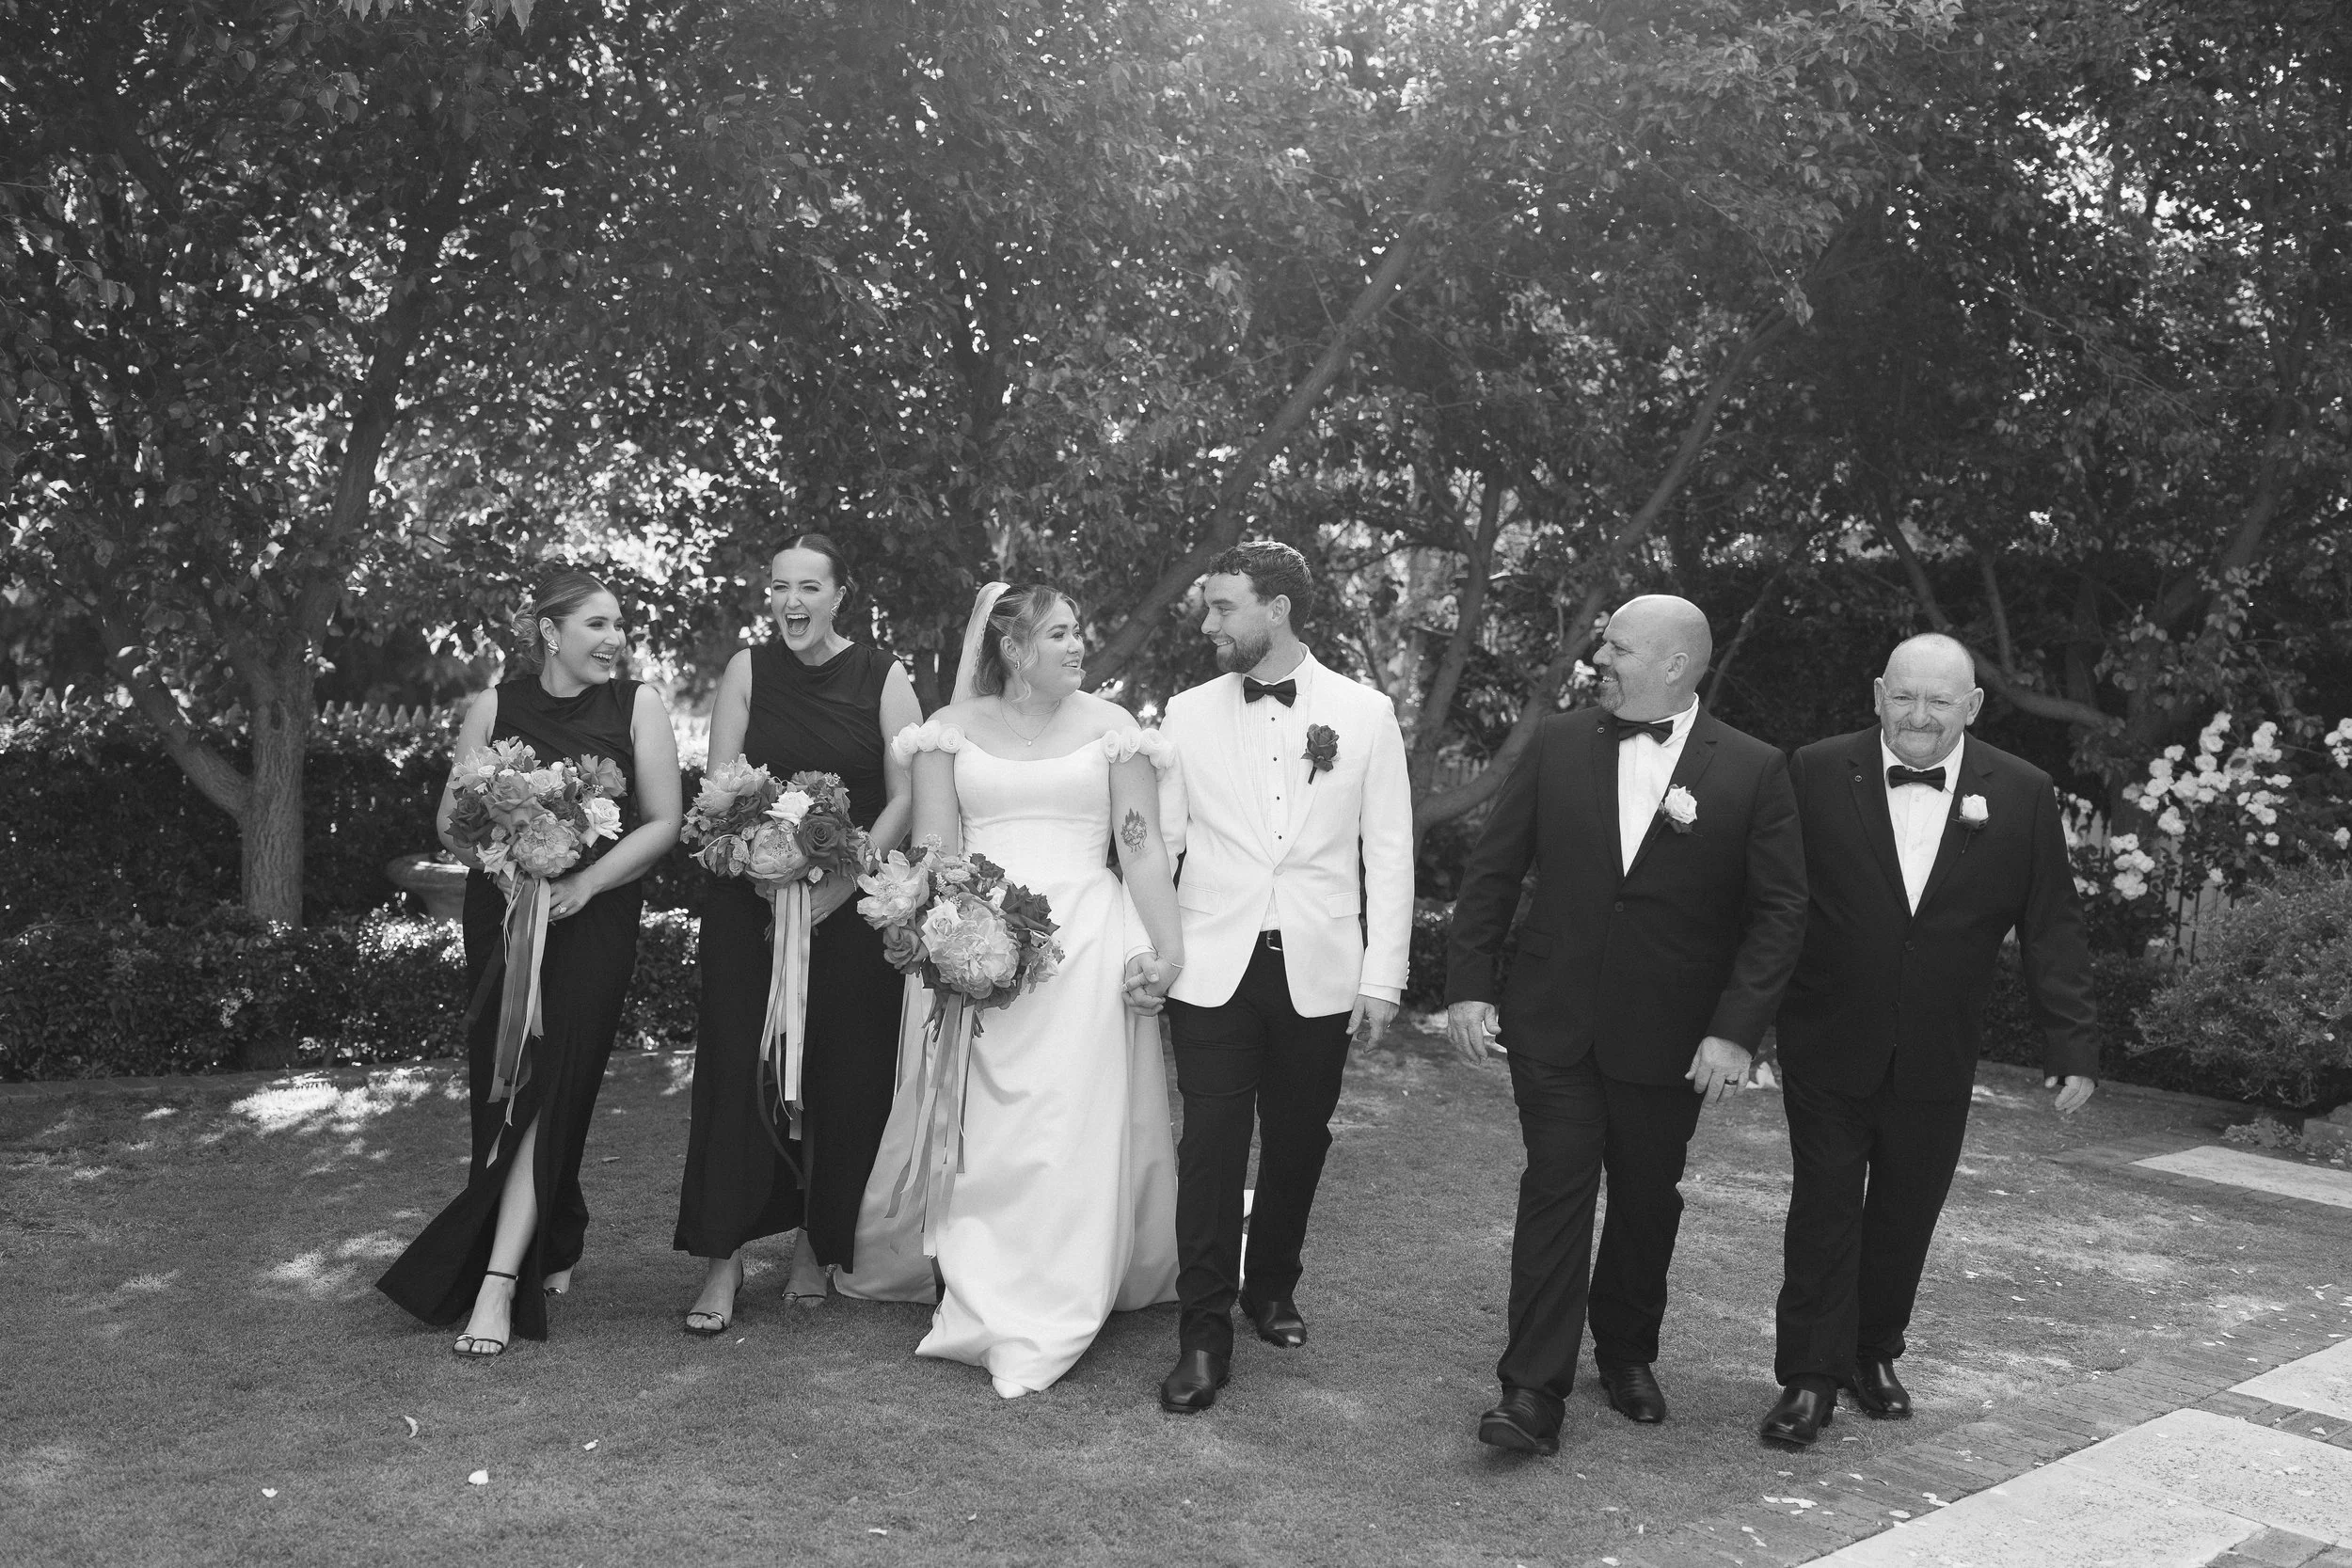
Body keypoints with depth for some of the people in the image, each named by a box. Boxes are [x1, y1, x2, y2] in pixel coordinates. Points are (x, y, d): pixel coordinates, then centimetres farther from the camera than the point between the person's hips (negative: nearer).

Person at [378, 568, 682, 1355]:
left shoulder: (637, 706, 0)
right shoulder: (496, 706, 4)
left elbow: (664, 821, -2)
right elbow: (453, 819, 6)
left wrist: (585, 882, -13)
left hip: (593, 925, -2)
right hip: (502, 917, 2)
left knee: (546, 1091, -8)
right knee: (500, 1090, 7)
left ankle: (499, 1280, -8)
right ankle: (555, 1247, 27)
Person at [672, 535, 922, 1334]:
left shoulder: (883, 677, 0)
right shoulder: (748, 670, 3)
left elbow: (905, 797, -3)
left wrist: (835, 889, -13)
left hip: (853, 904, 0)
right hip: (747, 901, 1)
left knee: (845, 1076, 3)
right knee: (739, 1068, -1)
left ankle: (818, 1245, 21)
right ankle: (723, 1259, 7)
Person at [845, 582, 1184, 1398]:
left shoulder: (1108, 726, 6)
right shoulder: (953, 728, 7)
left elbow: (1143, 847, 3)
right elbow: (932, 847, 2)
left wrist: (1167, 947, -7)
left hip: (1087, 945, 0)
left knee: (1075, 1128, -2)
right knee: (975, 1130, 4)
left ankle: (1044, 1321, 7)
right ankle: (978, 1289, 20)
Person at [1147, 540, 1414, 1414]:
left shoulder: (1364, 712, 0)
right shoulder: (1188, 714, 3)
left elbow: (1389, 851, 2)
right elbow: (1158, 839, 6)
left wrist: (1383, 975, -2)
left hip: (1319, 971, 0)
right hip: (1212, 969, 0)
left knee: (1297, 1143, 12)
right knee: (1211, 1146, -3)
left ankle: (1271, 1288, 34)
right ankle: (1204, 1336, 6)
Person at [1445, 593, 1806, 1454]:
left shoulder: (1754, 771, -6)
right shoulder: (1557, 744, 0)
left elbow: (1779, 911, -5)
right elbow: (1491, 870, 3)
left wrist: (1736, 1029, -13)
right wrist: (1468, 986, -3)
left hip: (1670, 1038, 0)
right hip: (1554, 1020, 0)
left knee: (1647, 1197, 14)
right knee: (1555, 1190, -3)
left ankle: (1626, 1352, 36)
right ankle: (1533, 1391, 1)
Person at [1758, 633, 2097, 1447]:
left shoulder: (2022, 794, -3)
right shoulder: (1816, 775, -8)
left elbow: (2053, 930, 0)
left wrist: (2074, 1045, -4)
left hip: (1936, 1062, 2)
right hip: (1829, 1047, -2)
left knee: (1906, 1217, 14)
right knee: (1825, 1210, 1)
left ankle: (1874, 1354, 33)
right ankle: (1810, 1378, 11)